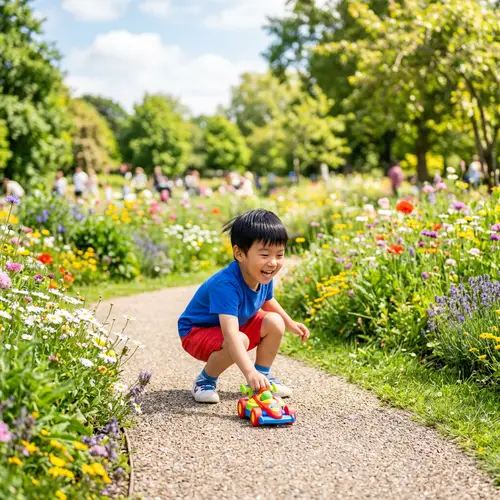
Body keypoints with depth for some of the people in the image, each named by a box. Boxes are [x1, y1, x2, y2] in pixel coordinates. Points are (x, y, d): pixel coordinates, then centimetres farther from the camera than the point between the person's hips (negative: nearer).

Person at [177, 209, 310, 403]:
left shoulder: (264, 276, -13)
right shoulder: (226, 284, -39)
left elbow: (267, 300, 14)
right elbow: (230, 334, -49)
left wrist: (290, 324, 16)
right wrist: (249, 372, -58)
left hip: (237, 324, 8)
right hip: (197, 331, -8)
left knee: (275, 322, -7)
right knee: (240, 340, -34)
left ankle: (263, 376, 9)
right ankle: (205, 380, -9)